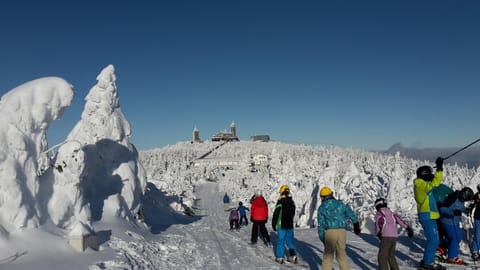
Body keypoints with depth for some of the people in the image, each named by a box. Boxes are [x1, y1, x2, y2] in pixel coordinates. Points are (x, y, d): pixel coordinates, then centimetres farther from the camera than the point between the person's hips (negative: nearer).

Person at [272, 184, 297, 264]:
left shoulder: (280, 202, -15)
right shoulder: (292, 202, 7)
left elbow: (276, 214, -14)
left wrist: (273, 224, -4)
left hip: (282, 225, -6)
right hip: (290, 225, 6)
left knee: (280, 241, 2)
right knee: (290, 240, 13)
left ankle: (279, 257, 7)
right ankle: (293, 256, 9)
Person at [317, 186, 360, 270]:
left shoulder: (321, 208, 2)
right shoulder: (340, 204, 8)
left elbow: (321, 224, 1)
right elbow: (351, 214, 9)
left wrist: (322, 238, 9)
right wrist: (356, 226, 22)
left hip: (330, 232, -2)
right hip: (342, 232, 2)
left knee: (328, 255, 11)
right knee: (342, 254, 16)